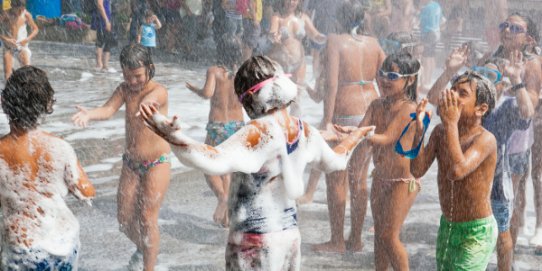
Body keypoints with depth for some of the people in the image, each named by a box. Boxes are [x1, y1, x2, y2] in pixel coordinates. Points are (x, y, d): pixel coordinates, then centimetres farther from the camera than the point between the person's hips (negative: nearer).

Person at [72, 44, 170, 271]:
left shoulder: (159, 91, -18)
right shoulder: (124, 89, -3)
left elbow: (147, 101, -42)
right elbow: (108, 109, -21)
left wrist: (145, 105, -68)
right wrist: (89, 114, -45)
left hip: (156, 164, -5)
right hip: (130, 163, 6)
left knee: (147, 219, -7)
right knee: (124, 218, 12)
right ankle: (142, 249, 41)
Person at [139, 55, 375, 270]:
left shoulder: (260, 131, -21)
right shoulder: (305, 132, 2)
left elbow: (216, 162, -37)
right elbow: (336, 162, 21)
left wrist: (175, 139, -46)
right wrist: (357, 136, 39)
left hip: (253, 242, -8)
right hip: (290, 236, 8)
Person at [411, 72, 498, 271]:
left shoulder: (485, 139, -20)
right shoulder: (440, 131, -1)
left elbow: (457, 171, -37)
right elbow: (417, 170, -8)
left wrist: (451, 124, -31)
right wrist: (419, 128, -17)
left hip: (476, 231, -7)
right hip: (447, 225, 7)